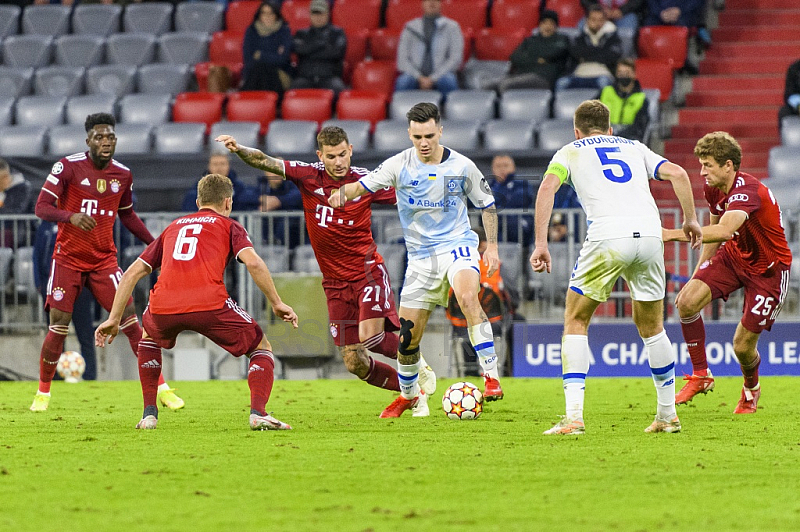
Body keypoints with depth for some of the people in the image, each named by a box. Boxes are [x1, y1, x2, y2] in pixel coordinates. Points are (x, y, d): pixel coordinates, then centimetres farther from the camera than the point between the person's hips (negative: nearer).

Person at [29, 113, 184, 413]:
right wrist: (71, 216, -33)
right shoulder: (68, 167, -10)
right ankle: (43, 393, 12)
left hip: (104, 260, 3)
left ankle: (161, 388, -4)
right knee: (59, 326, -8)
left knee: (130, 319, -9)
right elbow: (41, 208, -14)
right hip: (68, 259, -2)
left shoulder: (122, 174, 3)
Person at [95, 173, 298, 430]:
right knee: (261, 348, 17)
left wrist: (114, 319, 28)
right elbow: (253, 263, 1)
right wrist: (277, 304, 7)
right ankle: (258, 413, -6)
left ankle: (149, 414, 27)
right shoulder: (229, 226, 20)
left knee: (148, 337, 38)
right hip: (209, 302, -3)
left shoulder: (173, 227, 31)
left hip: (163, 306, 3)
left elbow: (132, 273, 26)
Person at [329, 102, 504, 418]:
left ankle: (491, 375, -32)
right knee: (408, 337, 4)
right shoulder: (400, 165, -4)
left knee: (468, 297, -35)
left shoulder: (461, 166, -4)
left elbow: (487, 205, 8)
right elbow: (364, 185, -10)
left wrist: (492, 247, 0)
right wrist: (344, 192, -33)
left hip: (457, 245, -2)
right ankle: (408, 395, 32)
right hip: (420, 257, 2)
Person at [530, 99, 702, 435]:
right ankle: (668, 415, 24)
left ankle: (574, 416, -2)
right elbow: (677, 174, 14)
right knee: (651, 325, 21)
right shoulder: (635, 148, 29)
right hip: (649, 232, 3)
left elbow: (547, 187, 2)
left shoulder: (570, 151, 20)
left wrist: (541, 244, -1)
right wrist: (690, 219, 22)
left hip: (607, 238, -3)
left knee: (575, 322, 11)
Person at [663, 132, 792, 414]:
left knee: (743, 345, -5)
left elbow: (723, 231, -51)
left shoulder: (747, 190, -33)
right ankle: (701, 376, -2)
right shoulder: (713, 189, -6)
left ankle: (751, 388, 31)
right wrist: (697, 274, 11)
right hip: (734, 256, 7)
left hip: (768, 268, -7)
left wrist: (673, 234, -56)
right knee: (687, 301, -18)